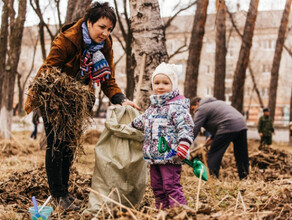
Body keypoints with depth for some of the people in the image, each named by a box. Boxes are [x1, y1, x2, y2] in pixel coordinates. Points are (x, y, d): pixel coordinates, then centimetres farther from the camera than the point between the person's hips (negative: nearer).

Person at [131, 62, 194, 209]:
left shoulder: (177, 105, -11)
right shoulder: (153, 106, 16)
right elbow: (143, 120, 34)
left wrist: (184, 143, -30)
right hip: (154, 156, 9)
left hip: (170, 156, -9)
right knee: (157, 187, 14)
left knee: (171, 186, -11)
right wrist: (131, 125, 46)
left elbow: (186, 126, -19)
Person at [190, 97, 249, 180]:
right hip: (242, 125, 9)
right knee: (241, 156, 13)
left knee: (213, 155, -2)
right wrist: (212, 137, 37)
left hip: (228, 127, -9)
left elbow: (194, 130, -1)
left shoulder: (201, 109, 5)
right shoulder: (214, 102, 32)